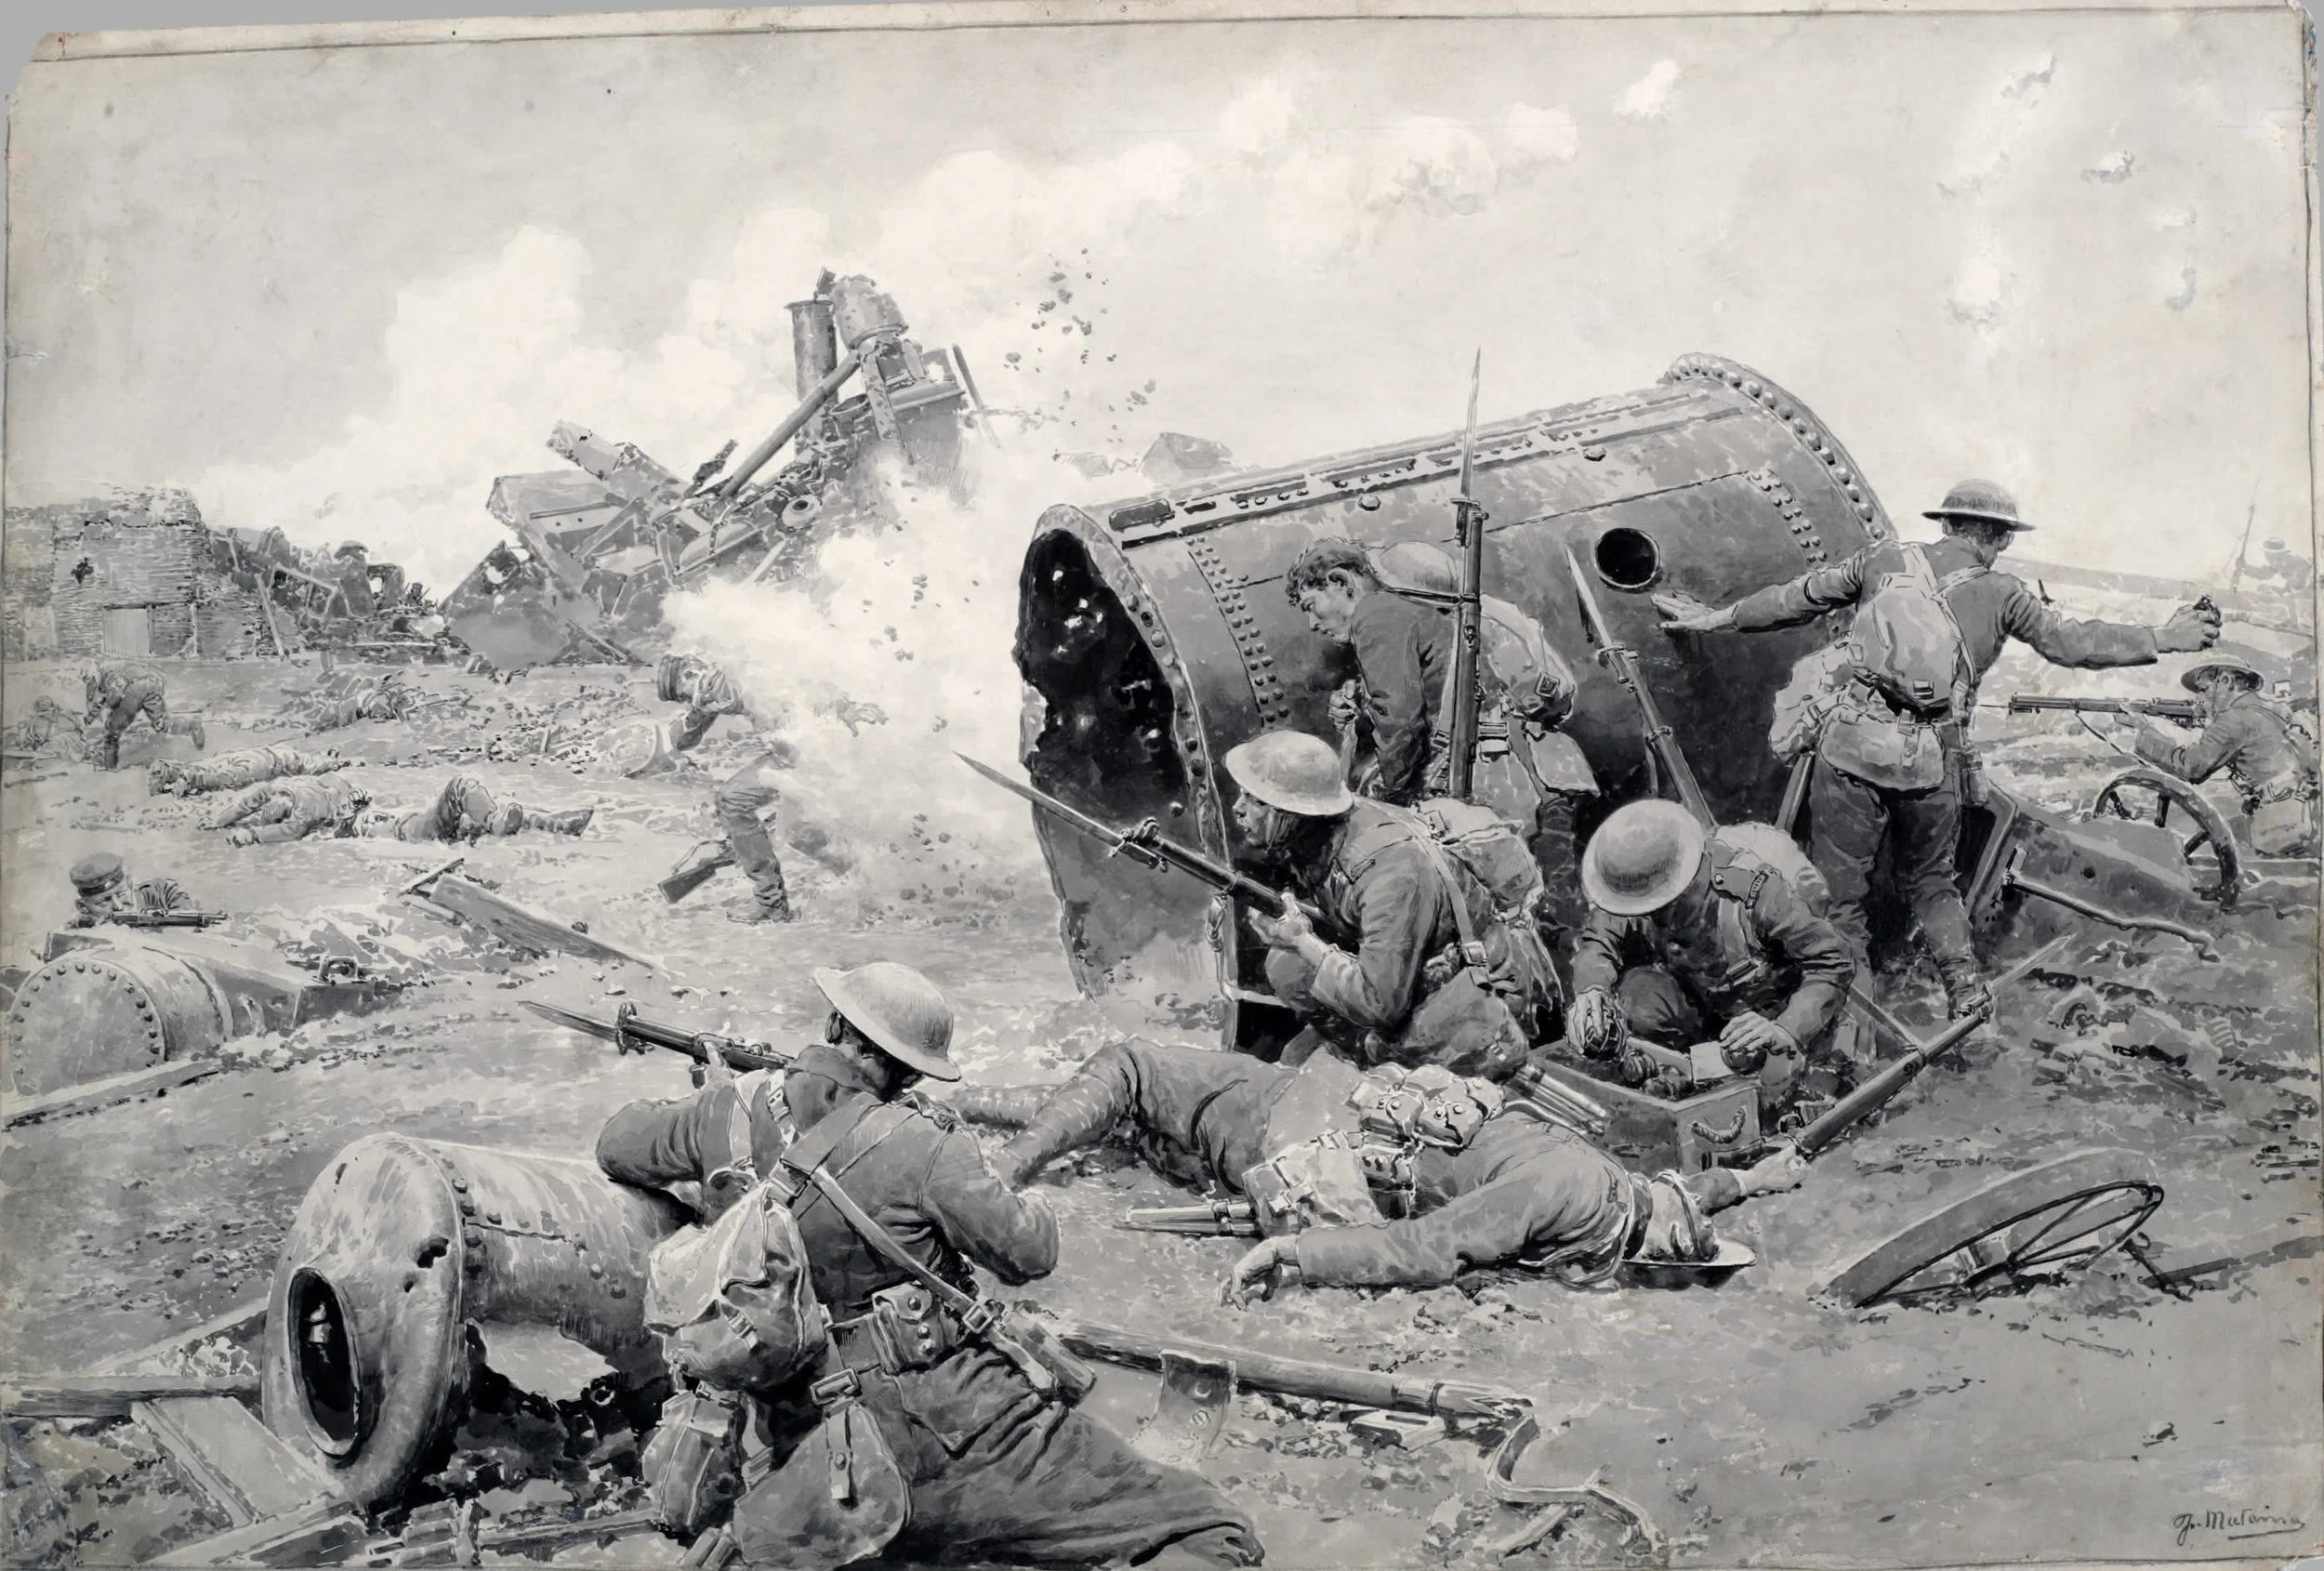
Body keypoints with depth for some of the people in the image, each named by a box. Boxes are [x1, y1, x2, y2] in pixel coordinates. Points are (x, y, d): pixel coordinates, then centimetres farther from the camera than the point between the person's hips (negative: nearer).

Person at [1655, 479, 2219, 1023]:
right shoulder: (2001, 595, 6)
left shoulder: (1885, 559, 8)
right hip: (1932, 761, 1)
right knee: (1930, 881, 24)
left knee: (1838, 889, 7)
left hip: (1852, 743, -1)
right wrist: (2164, 639, 21)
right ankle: (1965, 981, 11)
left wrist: (1717, 618, 27)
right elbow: (2072, 642, 10)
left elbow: (1796, 599, 15)